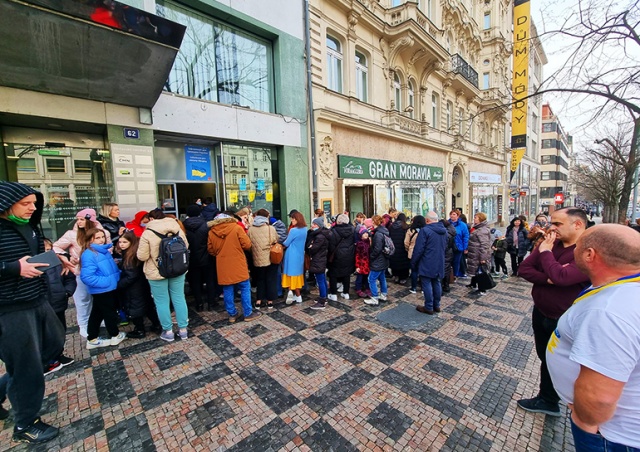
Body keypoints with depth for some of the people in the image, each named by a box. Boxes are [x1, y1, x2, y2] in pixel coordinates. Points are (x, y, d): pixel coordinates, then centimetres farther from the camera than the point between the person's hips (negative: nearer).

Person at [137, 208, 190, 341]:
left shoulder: (147, 233, -13)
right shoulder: (177, 228, -1)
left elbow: (142, 256, -12)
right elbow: (185, 246, 9)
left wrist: (153, 253, 8)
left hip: (157, 272, -4)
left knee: (162, 302, 10)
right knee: (179, 299, 11)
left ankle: (168, 331, 21)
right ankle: (183, 329, 21)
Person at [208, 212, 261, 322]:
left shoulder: (212, 231, 2)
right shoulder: (236, 228, -9)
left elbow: (210, 250, 9)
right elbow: (247, 245, -10)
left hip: (223, 267, 4)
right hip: (238, 265, -3)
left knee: (228, 291, 12)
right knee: (245, 289, 8)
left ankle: (232, 314, 22)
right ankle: (248, 314, 14)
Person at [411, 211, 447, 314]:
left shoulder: (425, 230, -17)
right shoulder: (444, 230, 8)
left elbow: (419, 249, -17)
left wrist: (413, 262, -7)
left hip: (427, 263, -7)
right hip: (439, 263, 8)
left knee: (427, 284, 1)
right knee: (436, 283, 15)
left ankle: (429, 307, 8)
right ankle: (437, 306, 25)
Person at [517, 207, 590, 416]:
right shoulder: (549, 244, -2)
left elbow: (561, 277, -35)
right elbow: (523, 269, -5)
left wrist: (545, 252, -21)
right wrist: (547, 278, -22)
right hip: (541, 313, 7)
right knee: (546, 359, 22)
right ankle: (547, 400, 41)